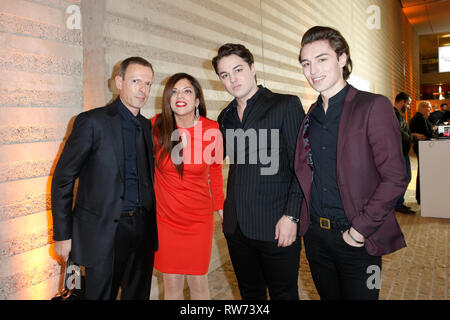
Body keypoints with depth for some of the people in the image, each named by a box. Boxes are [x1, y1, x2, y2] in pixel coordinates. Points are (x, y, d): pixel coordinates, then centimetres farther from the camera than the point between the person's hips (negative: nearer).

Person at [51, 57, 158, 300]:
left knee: (139, 294, 16)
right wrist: (62, 235, -8)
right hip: (103, 231, -5)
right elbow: (63, 179, -7)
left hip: (142, 229, 6)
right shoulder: (92, 121, -9)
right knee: (101, 294, 7)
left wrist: (152, 224, 10)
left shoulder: (148, 127, 9)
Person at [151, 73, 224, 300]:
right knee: (172, 283, 10)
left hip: (199, 219, 0)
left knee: (198, 281, 9)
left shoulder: (212, 130, -8)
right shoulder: (156, 127, -9)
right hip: (165, 218, 0)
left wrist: (220, 205, 8)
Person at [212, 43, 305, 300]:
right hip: (236, 227, 6)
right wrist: (228, 212, 10)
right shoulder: (226, 117, 12)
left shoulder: (286, 105, -5)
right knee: (250, 293, 18)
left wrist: (291, 216, -15)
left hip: (277, 227, -5)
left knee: (284, 294, 9)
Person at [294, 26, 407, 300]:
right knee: (328, 295, 19)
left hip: (357, 239, -5)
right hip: (314, 235, 5)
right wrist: (305, 220, 3)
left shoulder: (374, 107, -10)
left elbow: (395, 178, -14)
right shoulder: (311, 116, 8)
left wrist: (360, 229, -16)